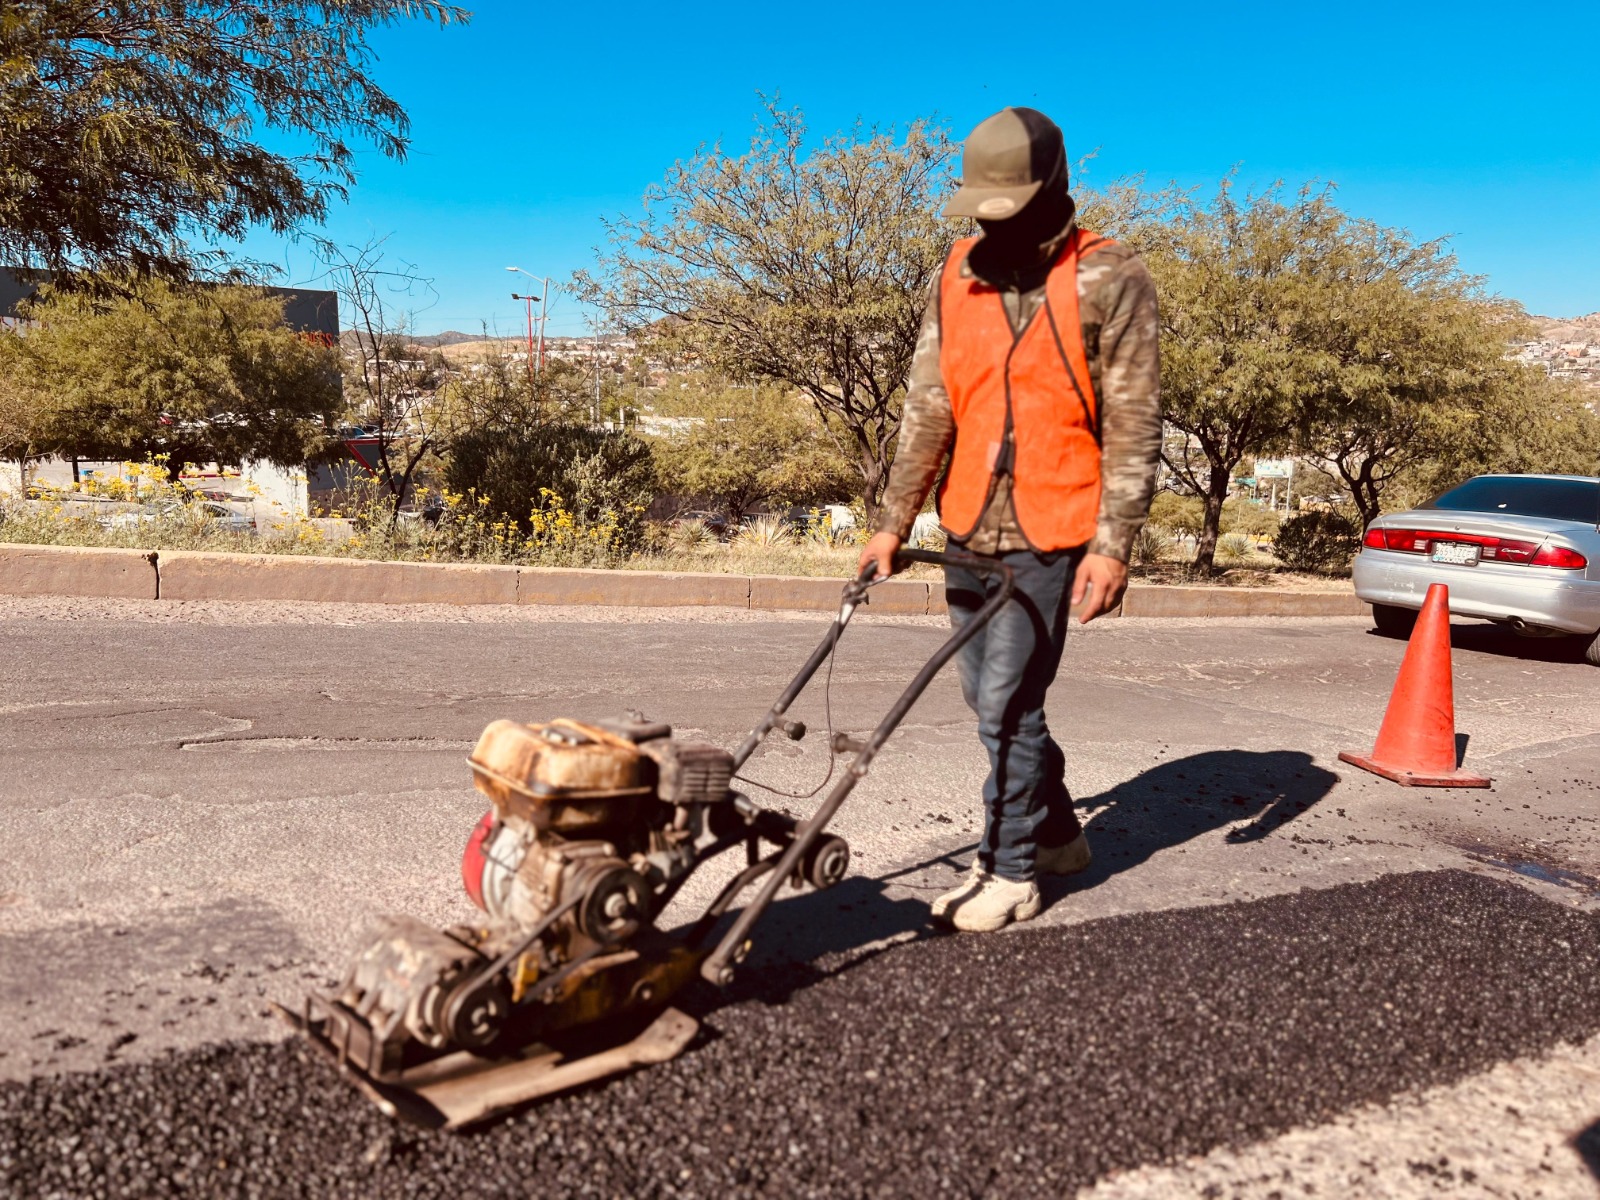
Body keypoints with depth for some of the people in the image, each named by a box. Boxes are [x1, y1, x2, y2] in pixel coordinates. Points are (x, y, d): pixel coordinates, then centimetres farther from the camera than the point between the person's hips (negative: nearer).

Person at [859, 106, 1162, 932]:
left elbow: (1133, 426, -10)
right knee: (990, 696, 14)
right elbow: (927, 410, 6)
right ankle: (1058, 833, 34)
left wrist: (1113, 544, -17)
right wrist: (893, 521, 4)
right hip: (969, 530, 6)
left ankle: (1011, 872, 12)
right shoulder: (958, 278, 6)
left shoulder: (1109, 281, -8)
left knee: (1007, 703, -5)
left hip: (1050, 535, -6)